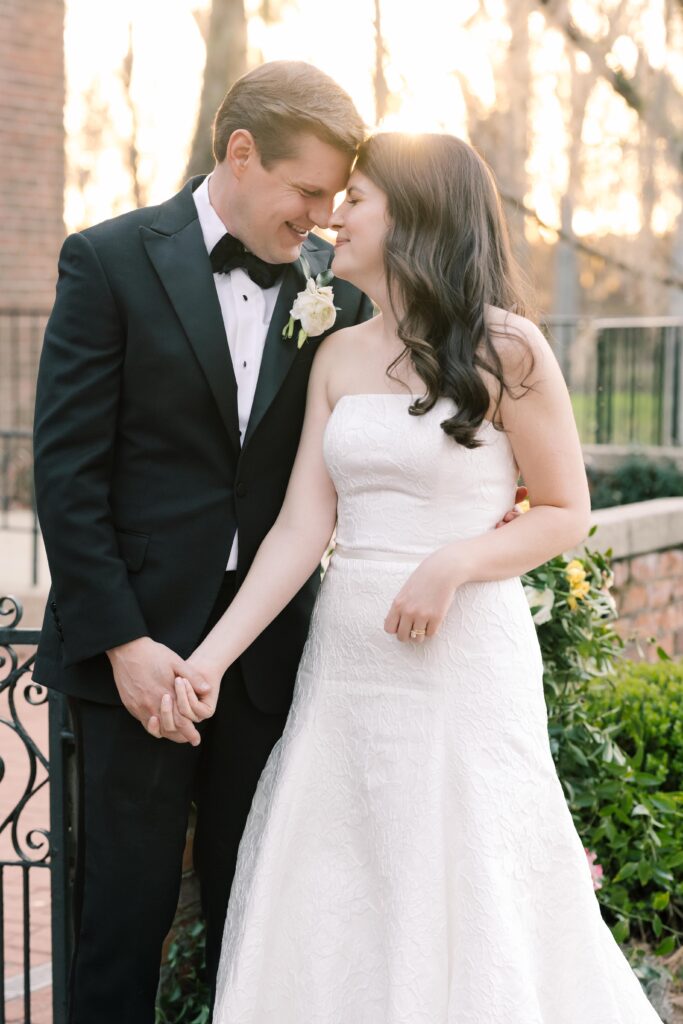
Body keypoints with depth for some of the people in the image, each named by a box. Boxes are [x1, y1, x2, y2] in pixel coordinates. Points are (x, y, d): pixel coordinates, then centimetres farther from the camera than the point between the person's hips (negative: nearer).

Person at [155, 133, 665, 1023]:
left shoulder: (505, 348, -5)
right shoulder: (338, 356, 9)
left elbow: (567, 513, -1)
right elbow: (302, 527, 3)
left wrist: (455, 563, -18)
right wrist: (211, 656, -7)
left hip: (463, 654, -5)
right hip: (346, 657, 5)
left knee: (465, 913, 3)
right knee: (329, 913, 9)